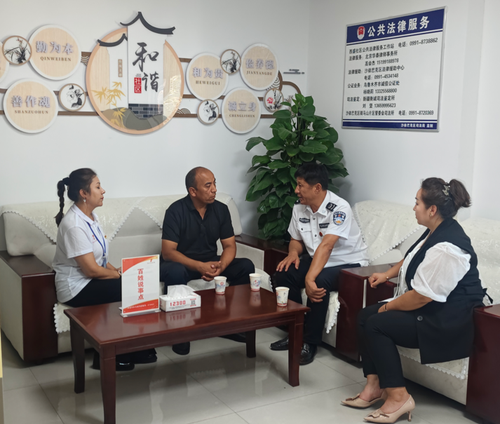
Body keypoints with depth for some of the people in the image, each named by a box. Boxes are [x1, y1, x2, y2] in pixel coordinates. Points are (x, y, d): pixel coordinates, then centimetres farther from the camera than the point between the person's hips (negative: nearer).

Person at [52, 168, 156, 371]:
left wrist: (117, 270, -2)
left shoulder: (90, 217, 8)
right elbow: (91, 270, -22)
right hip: (77, 288, -8)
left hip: (93, 279, 8)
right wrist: (120, 274, -8)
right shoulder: (73, 225, -22)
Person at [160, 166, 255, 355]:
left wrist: (221, 266, -24)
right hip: (181, 263, -5)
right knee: (174, 273, -39)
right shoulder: (176, 211, -17)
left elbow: (229, 245, -1)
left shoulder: (221, 209, -3)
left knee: (246, 266, -16)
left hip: (210, 262, 5)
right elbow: (168, 252, -22)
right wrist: (199, 266, -34)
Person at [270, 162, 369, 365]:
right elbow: (296, 239, 12)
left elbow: (326, 245, -36)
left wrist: (310, 278, -45)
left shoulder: (339, 208, -25)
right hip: (316, 260, 7)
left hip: (348, 263, -7)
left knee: (319, 282, -35)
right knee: (282, 275, -14)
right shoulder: (299, 207, -1)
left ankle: (310, 342, -17)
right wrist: (293, 253, -12)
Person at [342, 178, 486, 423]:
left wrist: (389, 306, -11)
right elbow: (411, 260, 25)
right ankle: (375, 386, 4)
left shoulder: (446, 248, -29)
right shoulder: (434, 232, 4)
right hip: (430, 310, 11)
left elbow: (421, 297, -26)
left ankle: (398, 396, -8)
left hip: (447, 322, -11)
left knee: (376, 325, -18)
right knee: (365, 316, 2)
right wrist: (387, 274, 16)